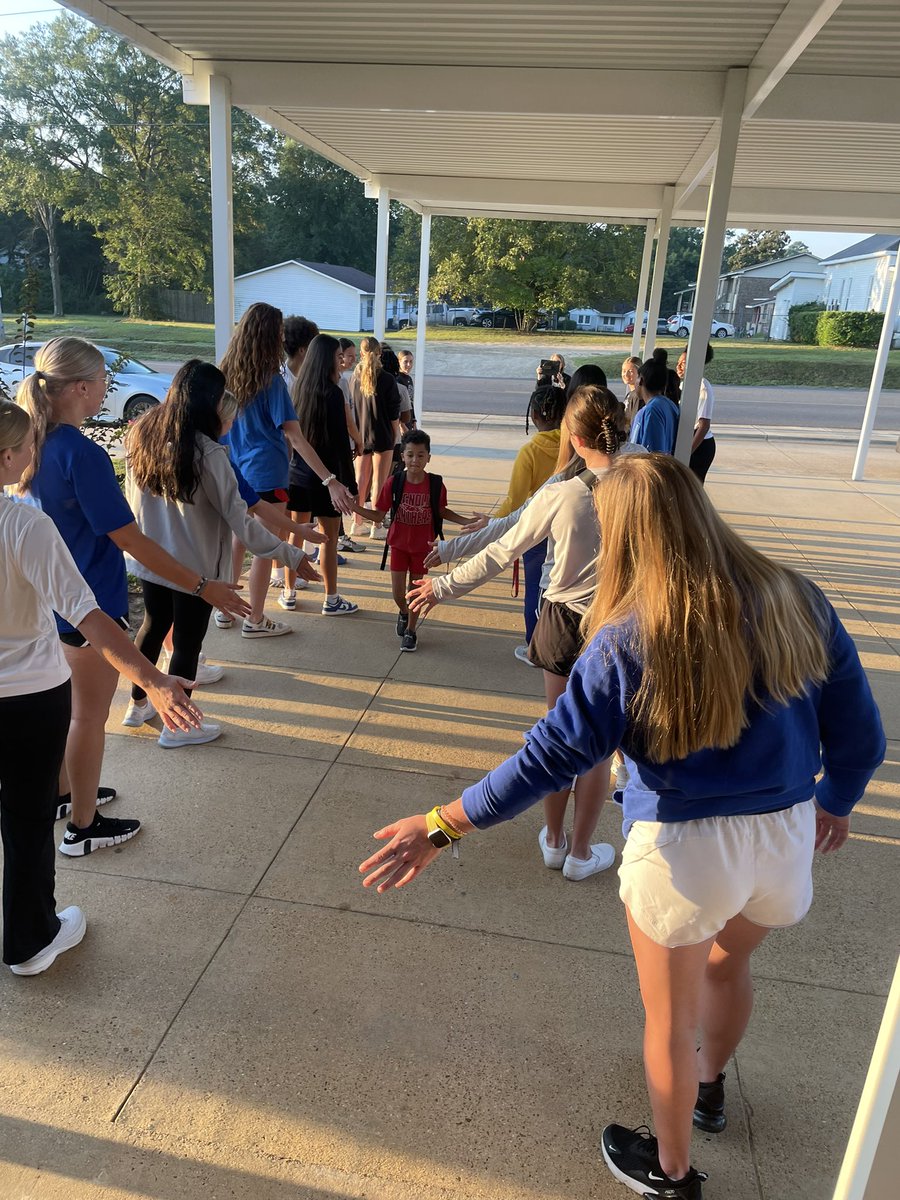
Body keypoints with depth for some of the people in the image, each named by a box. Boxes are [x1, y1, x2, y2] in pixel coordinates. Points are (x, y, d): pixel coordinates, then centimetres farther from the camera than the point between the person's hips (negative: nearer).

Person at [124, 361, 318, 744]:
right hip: (195, 568, -6)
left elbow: (133, 497, 8)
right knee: (187, 642, 10)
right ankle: (177, 725, 26)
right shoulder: (207, 453, -23)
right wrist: (291, 555, -17)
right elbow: (240, 521, -22)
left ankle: (138, 704, 42)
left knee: (153, 626, 25)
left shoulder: (142, 435, -5)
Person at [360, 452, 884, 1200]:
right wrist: (837, 802, 20)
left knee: (672, 1017, 21)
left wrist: (440, 826, -13)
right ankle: (709, 1090, 62)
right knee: (728, 965, 34)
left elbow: (550, 756, -21)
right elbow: (859, 728, 1)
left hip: (687, 846, -5)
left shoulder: (629, 639, -20)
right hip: (789, 834, 5)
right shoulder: (793, 599, -7)